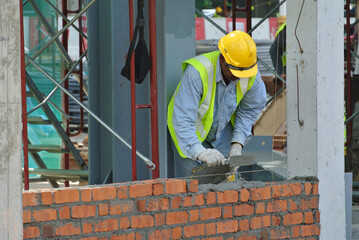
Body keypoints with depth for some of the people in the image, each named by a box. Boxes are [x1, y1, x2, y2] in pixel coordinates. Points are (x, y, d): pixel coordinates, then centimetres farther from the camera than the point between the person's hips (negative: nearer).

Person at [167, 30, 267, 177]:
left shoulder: (252, 74, -19)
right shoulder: (197, 72, -36)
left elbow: (250, 110, 1)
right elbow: (182, 119, -40)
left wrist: (237, 143, -9)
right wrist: (200, 152, -52)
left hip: (223, 131, 4)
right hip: (192, 132, -4)